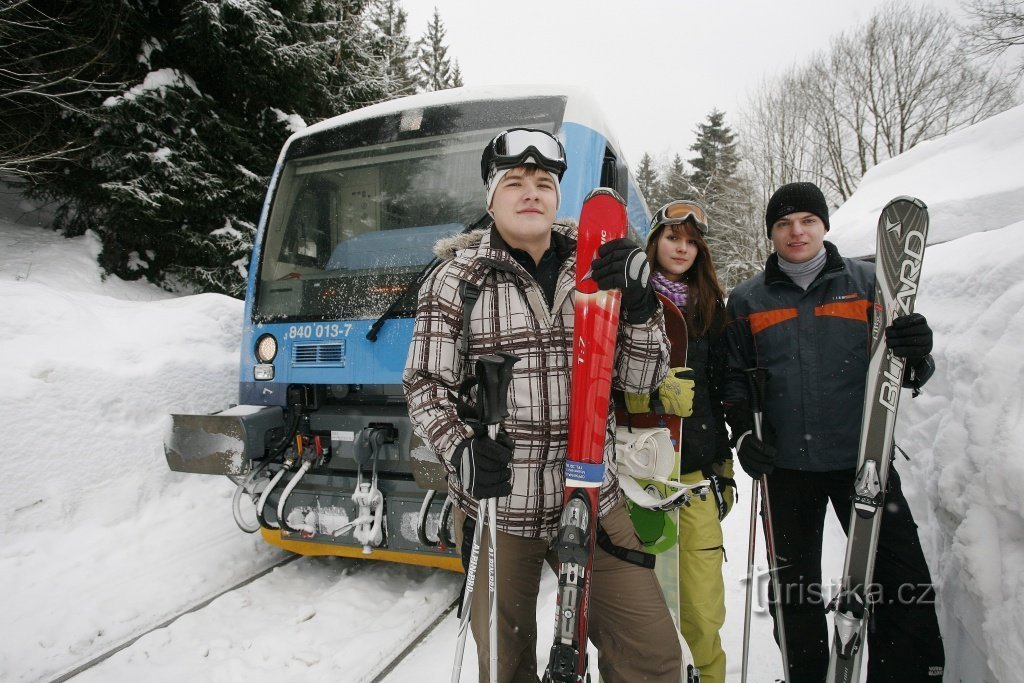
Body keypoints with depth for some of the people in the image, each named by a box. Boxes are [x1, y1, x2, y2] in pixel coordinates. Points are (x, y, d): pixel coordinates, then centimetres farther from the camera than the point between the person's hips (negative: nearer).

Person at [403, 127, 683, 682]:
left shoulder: (597, 270, 5)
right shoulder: (456, 278, -3)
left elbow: (639, 377, 3)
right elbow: (425, 384, -3)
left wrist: (638, 307, -14)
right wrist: (460, 449, -20)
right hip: (495, 505, -2)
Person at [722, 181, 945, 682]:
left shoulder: (868, 282, 5)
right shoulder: (747, 300, 7)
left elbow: (907, 375, 6)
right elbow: (734, 376, 10)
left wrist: (915, 355, -17)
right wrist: (743, 433, -4)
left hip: (864, 458, 0)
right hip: (785, 466, 1)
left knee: (905, 587, -2)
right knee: (795, 590, 12)